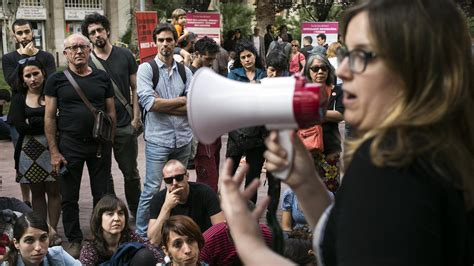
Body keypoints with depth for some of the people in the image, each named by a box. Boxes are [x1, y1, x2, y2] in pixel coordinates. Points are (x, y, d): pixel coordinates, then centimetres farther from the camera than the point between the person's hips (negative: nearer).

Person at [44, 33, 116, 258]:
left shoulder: (102, 78, 5)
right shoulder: (57, 80, -1)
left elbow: (111, 113, 9)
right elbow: (49, 117, -2)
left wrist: (108, 143, 2)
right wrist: (54, 152, -7)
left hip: (99, 146, 1)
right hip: (69, 145, -1)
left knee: (102, 195, 8)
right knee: (69, 197, 6)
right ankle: (74, 241, 20)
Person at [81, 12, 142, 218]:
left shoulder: (125, 56, 3)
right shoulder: (86, 61, 0)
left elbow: (135, 88, 6)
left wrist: (135, 118, -2)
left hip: (125, 125, 1)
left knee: (131, 172, 9)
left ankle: (137, 214, 22)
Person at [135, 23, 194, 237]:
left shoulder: (185, 72, 10)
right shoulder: (146, 69, -2)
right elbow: (149, 103, -15)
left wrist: (163, 104, -10)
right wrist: (181, 101, -7)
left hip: (183, 139, 5)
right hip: (158, 140, -4)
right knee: (152, 189, -4)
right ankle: (141, 234, 6)